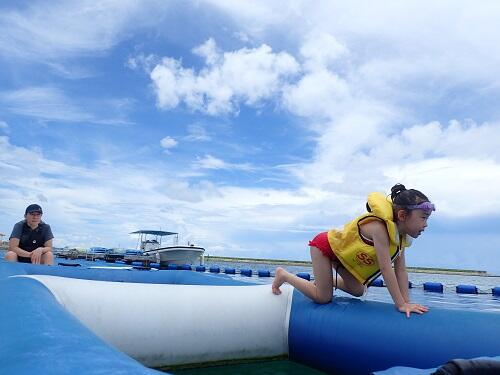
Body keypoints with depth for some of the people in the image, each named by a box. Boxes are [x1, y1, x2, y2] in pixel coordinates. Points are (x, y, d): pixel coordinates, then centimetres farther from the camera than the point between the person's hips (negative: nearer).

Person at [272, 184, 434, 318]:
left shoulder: (402, 237, -9)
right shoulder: (378, 227, -38)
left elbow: (401, 270, -7)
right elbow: (386, 268, -38)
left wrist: (406, 302, -16)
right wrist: (401, 304, -34)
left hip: (340, 249, 9)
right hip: (324, 244, -9)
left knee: (358, 291, 13)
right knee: (323, 298, -7)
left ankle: (323, 279, 33)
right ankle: (283, 275, 9)